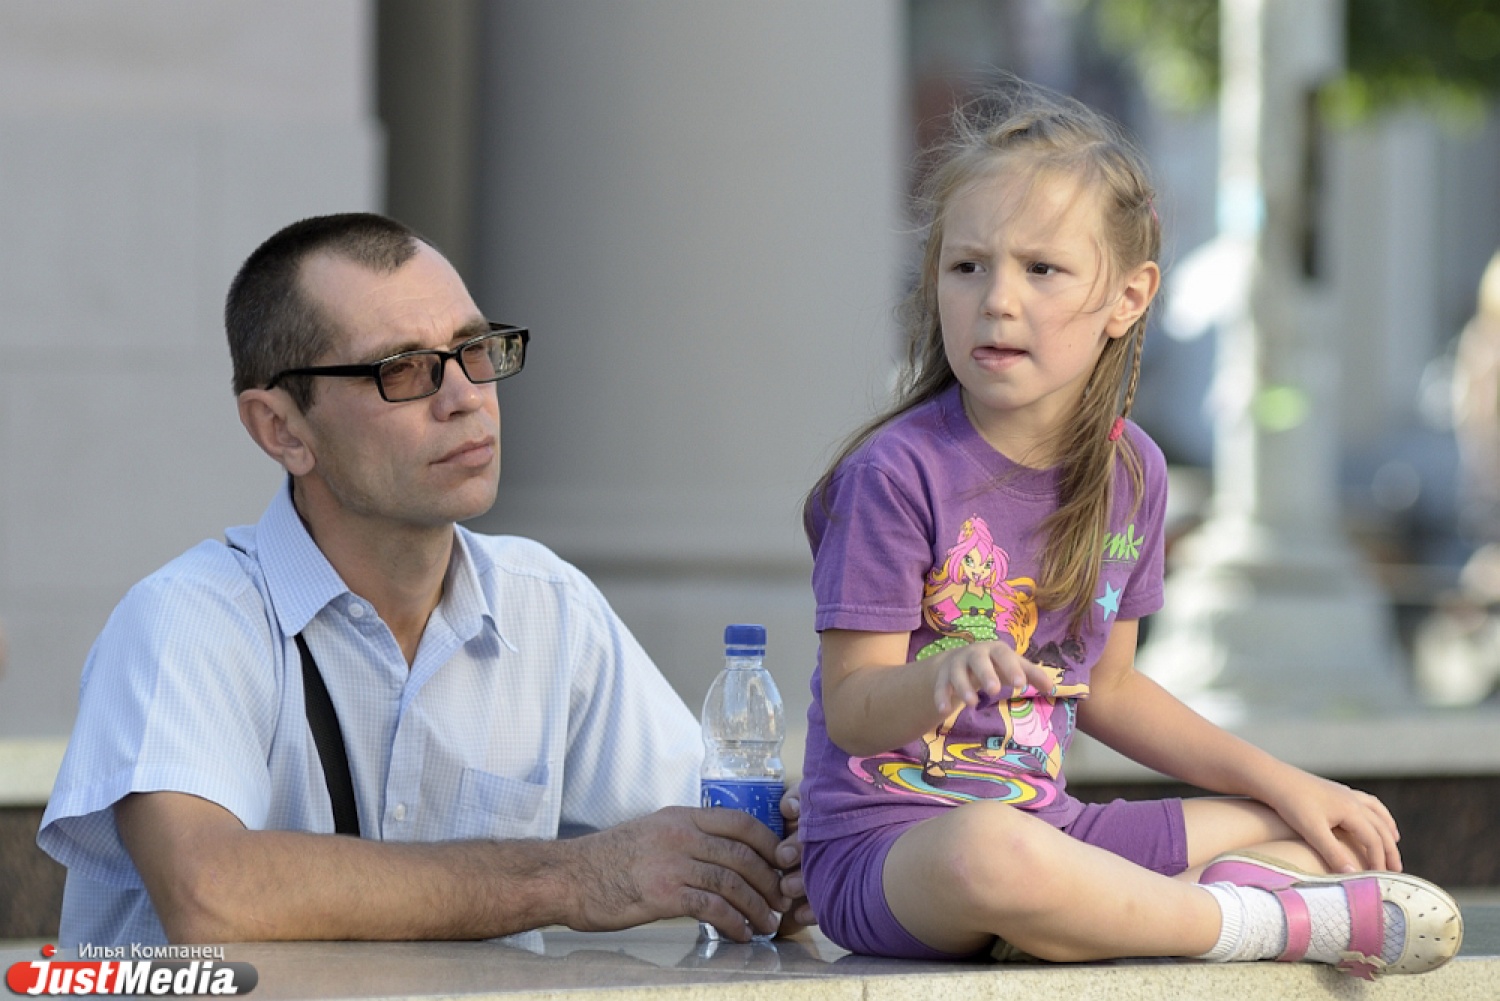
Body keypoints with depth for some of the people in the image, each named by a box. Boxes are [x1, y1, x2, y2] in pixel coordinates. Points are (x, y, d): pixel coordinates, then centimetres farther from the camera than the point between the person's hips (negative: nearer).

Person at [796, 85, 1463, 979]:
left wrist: (1284, 784, 14)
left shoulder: (1129, 470, 6)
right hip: (888, 833, -7)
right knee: (991, 853, -42)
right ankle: (1275, 922, -23)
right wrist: (943, 677, -37)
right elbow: (851, 712, -15)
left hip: (1045, 826, 7)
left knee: (1339, 835, 8)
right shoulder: (899, 473, -14)